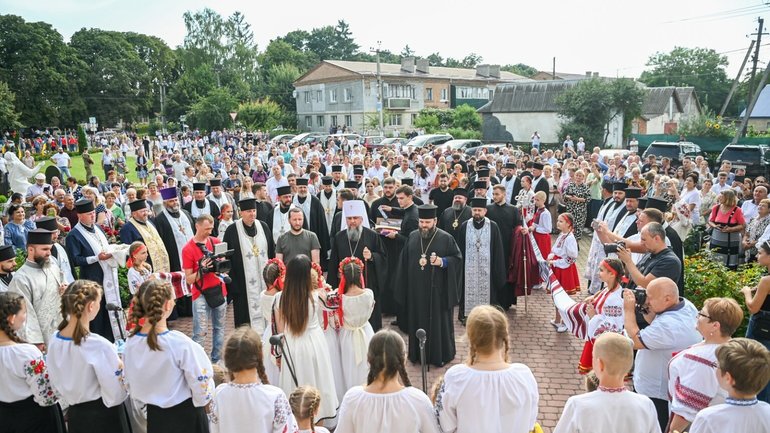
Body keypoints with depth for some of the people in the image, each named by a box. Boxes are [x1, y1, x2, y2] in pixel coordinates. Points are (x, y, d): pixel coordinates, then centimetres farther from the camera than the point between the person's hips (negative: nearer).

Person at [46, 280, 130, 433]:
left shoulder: (54, 342, -7)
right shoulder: (99, 345, -27)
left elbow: (56, 387, 8)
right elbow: (115, 397, -22)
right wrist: (120, 369, -8)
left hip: (74, 415, 6)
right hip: (104, 417, -6)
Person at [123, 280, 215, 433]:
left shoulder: (130, 343, -11)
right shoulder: (181, 344, -28)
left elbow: (131, 386, 4)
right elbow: (202, 389, -20)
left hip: (154, 417, 5)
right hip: (185, 416, -5)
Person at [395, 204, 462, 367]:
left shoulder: (446, 238, -8)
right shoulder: (412, 237, 4)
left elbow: (457, 258, -3)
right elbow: (404, 262, 10)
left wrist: (443, 262, -21)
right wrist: (405, 285, 9)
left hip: (437, 289, -3)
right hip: (416, 288, 4)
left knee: (439, 321, 5)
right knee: (417, 320, 12)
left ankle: (440, 354, 20)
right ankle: (417, 352, 27)